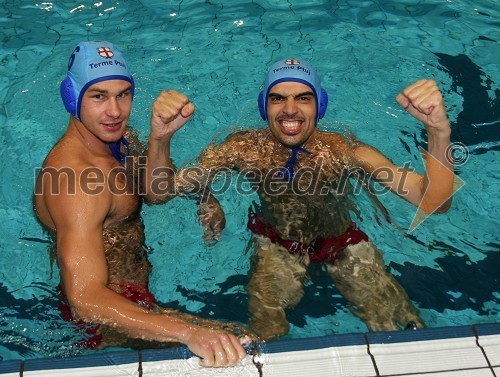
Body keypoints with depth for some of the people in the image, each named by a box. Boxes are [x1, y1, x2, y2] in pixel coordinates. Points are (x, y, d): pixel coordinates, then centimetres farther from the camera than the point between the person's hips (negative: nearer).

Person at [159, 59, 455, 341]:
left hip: (342, 241, 0)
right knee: (266, 336, -12)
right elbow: (159, 192, -19)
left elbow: (434, 203, -38)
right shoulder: (245, 148, -23)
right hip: (276, 244, 1)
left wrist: (439, 131, -55)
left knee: (404, 328, -4)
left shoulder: (343, 151, -28)